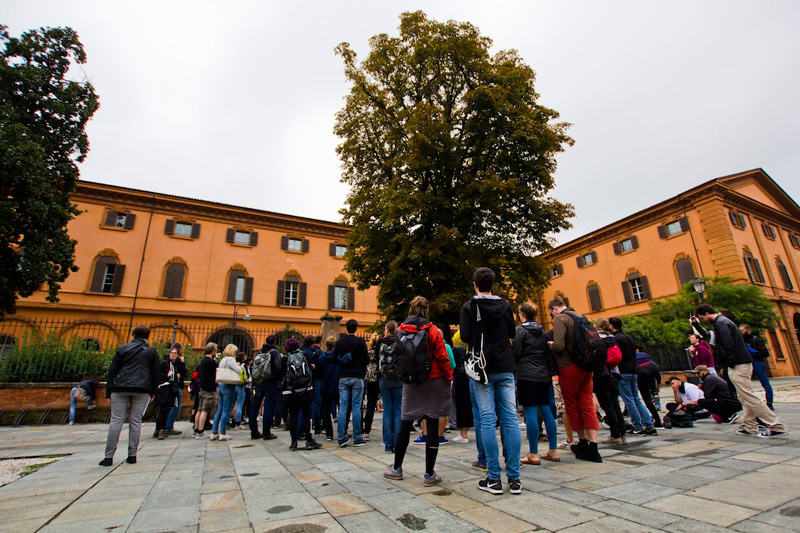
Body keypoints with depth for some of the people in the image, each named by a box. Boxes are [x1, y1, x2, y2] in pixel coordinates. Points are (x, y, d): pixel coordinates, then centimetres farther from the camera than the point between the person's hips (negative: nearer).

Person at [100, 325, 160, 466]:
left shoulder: (122, 349, 10)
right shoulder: (151, 351, 8)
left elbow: (112, 371, 8)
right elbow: (155, 373, 6)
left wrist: (109, 391, 13)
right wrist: (153, 392, 14)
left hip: (120, 388, 1)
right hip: (142, 390, -1)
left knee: (116, 421, 4)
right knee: (135, 421, 4)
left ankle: (109, 456, 2)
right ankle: (132, 455, 6)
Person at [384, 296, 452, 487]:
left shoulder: (401, 331, -1)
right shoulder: (431, 330, -10)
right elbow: (442, 357, -8)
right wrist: (448, 378, 4)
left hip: (410, 384, 3)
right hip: (433, 382, -3)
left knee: (405, 424, 14)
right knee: (432, 425, 4)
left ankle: (396, 468, 26)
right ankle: (429, 474, 10)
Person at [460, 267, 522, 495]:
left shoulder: (469, 306, -5)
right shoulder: (504, 305, 6)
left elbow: (465, 337, -9)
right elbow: (512, 333, 13)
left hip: (483, 367, -3)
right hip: (505, 367, 4)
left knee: (487, 420, 0)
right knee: (510, 419, 4)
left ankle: (494, 478, 4)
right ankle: (514, 478, 9)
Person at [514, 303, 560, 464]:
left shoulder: (521, 330, -7)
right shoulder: (542, 331, 13)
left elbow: (516, 353, -10)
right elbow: (549, 354, 13)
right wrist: (550, 373, 16)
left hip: (527, 376, -7)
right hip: (543, 376, 7)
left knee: (530, 413, -4)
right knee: (546, 412, 12)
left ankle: (533, 454, 1)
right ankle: (553, 451, 18)